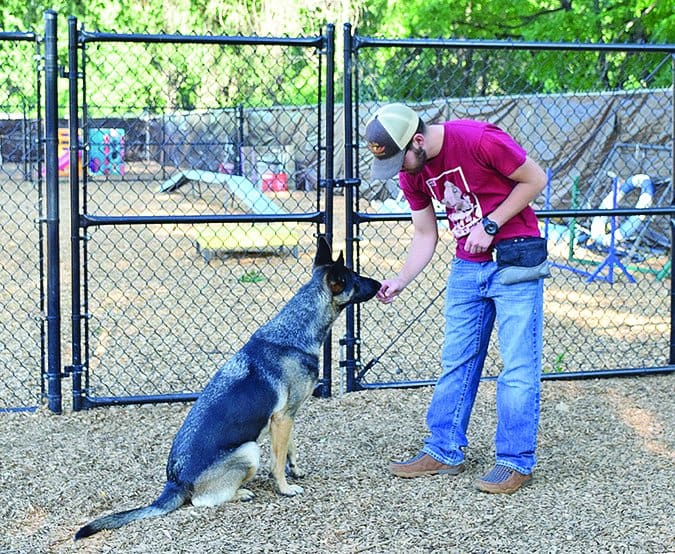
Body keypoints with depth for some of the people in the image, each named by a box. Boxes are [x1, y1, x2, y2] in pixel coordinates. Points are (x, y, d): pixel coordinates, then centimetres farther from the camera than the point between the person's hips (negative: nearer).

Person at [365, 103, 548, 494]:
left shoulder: (479, 140, -21)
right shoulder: (411, 172, 0)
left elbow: (535, 179, -11)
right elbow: (425, 235, 9)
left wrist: (489, 224, -16)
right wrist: (400, 281, -4)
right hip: (466, 265, 7)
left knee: (518, 365, -4)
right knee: (456, 361, 10)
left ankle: (516, 462, 3)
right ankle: (445, 451, 19)